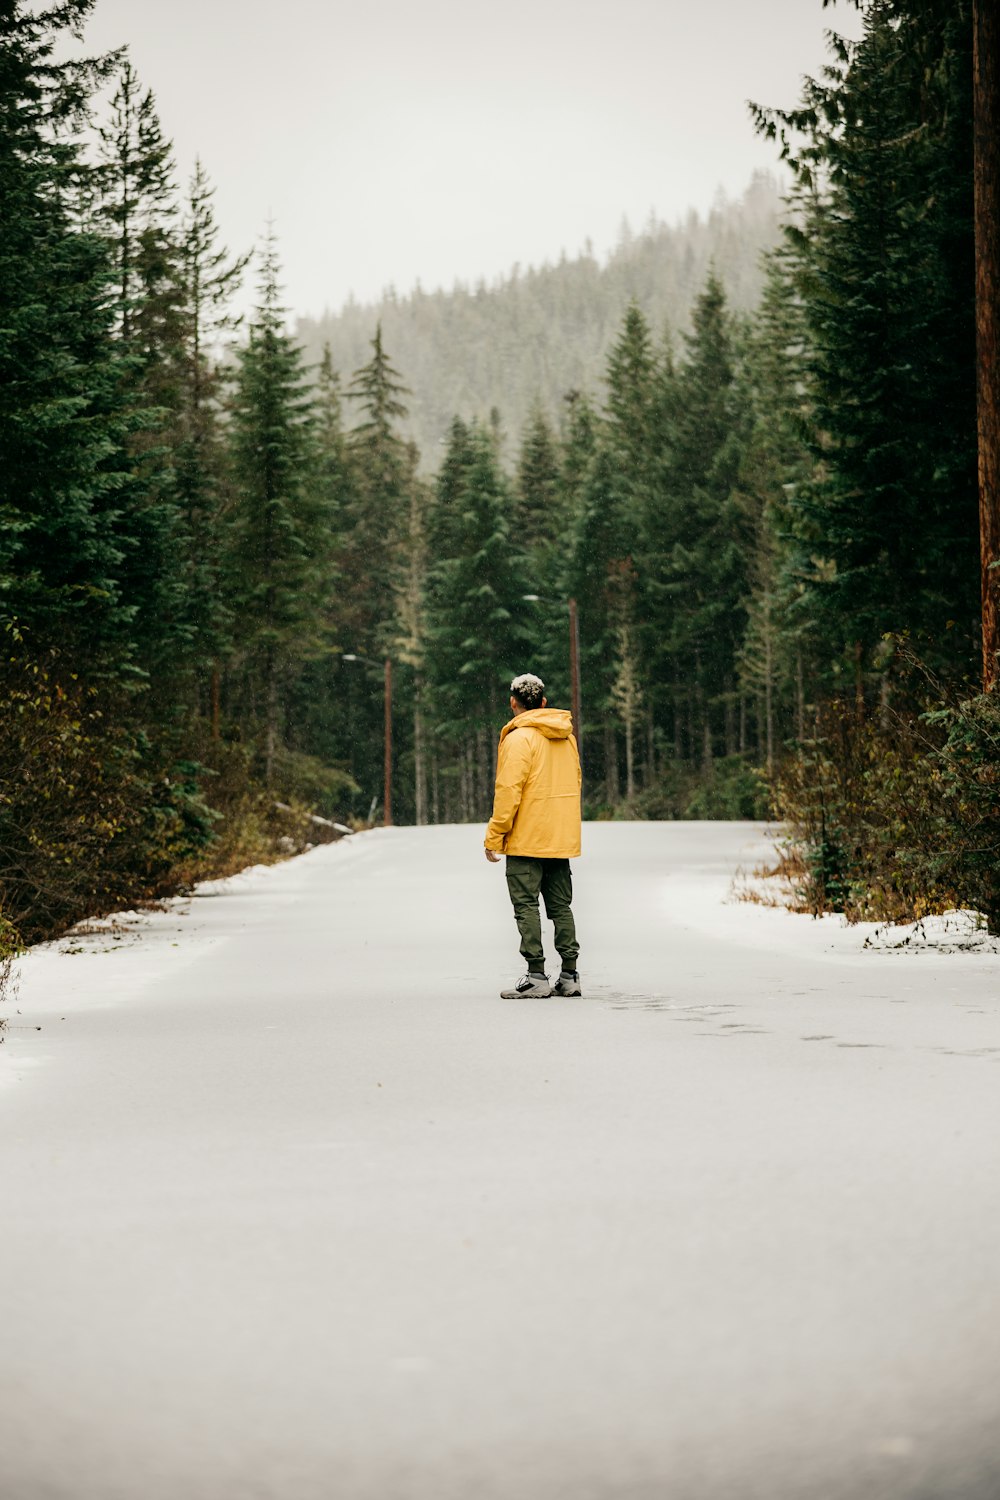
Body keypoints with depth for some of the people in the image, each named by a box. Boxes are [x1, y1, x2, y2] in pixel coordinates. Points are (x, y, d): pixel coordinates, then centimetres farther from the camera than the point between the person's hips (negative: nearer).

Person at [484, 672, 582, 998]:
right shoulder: (567, 738, 12)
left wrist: (494, 837, -12)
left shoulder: (519, 738, -12)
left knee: (526, 906, -3)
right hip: (562, 838, 7)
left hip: (527, 840, -7)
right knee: (561, 906, 11)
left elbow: (508, 791, -17)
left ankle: (536, 976, -7)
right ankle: (569, 976, 11)